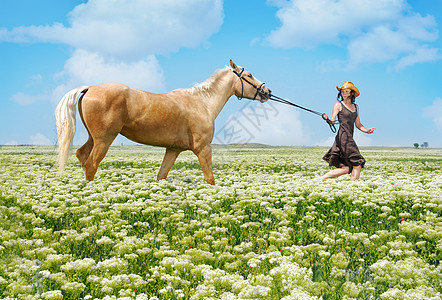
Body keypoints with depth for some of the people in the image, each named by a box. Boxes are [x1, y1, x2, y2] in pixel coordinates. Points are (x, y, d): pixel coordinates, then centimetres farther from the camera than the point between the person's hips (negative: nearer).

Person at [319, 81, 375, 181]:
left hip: (350, 137, 7)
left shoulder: (355, 107, 19)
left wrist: (366, 130, 3)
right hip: (343, 136, -7)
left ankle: (321, 178, 5)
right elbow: (332, 121, -7)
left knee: (346, 168, 1)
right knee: (357, 164, -13)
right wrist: (327, 119, -28)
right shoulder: (338, 105, 1)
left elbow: (358, 124, 20)